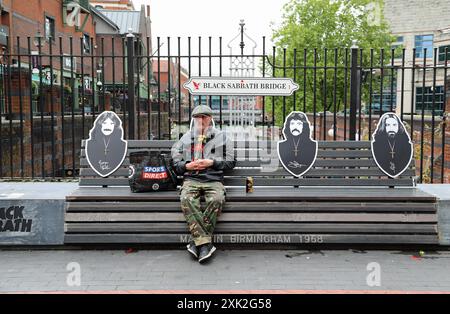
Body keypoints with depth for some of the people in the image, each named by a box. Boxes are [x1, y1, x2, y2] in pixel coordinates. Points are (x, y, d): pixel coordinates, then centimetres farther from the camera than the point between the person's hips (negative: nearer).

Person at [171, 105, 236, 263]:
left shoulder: (222, 137, 16)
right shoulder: (185, 138, 21)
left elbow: (231, 162, 10)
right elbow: (175, 163, 18)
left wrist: (212, 162, -5)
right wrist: (187, 166, -2)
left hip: (213, 180, -1)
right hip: (191, 180, 1)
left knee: (216, 200, -35)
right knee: (186, 200, -33)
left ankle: (198, 241, -28)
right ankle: (205, 243, -36)